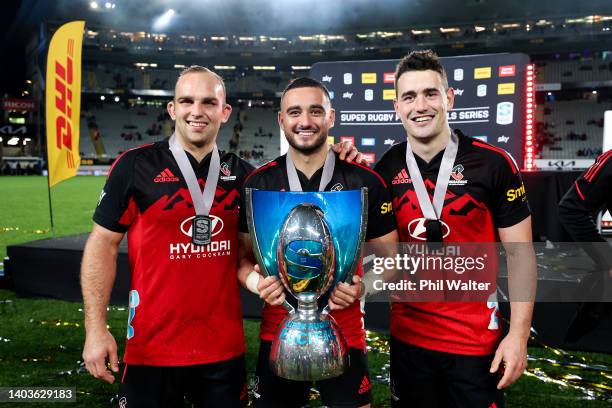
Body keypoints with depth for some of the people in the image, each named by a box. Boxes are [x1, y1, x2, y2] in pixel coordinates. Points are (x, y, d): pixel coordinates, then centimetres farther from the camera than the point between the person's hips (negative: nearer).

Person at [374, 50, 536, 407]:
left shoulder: (494, 163, -11)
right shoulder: (386, 169, -3)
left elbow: (519, 252, -7)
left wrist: (518, 335, -11)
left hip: (475, 340, -3)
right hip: (407, 337, 3)